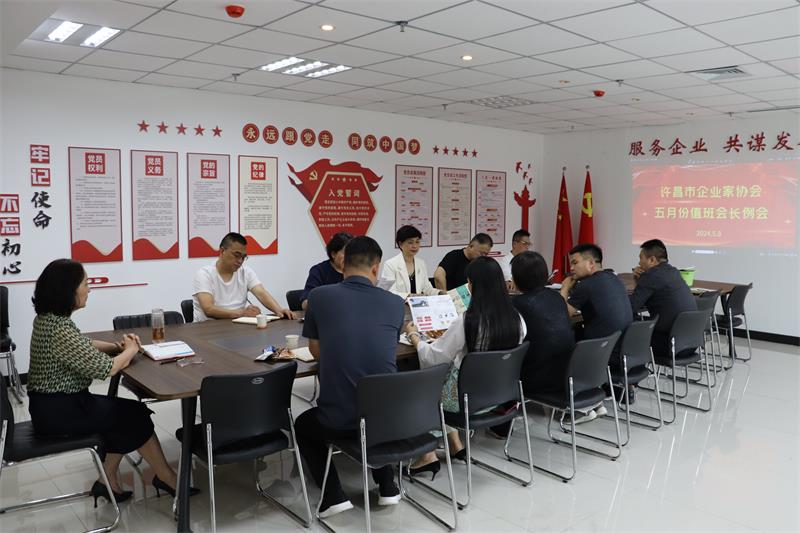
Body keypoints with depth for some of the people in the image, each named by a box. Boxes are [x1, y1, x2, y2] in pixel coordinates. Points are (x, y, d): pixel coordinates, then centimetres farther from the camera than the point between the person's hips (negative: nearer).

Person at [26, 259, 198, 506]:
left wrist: (117, 346, 1)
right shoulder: (58, 328, -27)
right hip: (58, 411, -9)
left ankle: (109, 481, 13)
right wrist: (130, 350, -7)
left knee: (126, 412, 8)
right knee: (136, 414, -1)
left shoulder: (49, 318, 3)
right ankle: (168, 479, 14)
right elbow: (106, 369, -27)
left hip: (56, 403, 9)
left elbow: (82, 346, 18)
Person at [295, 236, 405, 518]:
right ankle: (387, 486, 34)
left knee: (302, 426, 32)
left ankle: (333, 495, 17)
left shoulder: (319, 296, -3)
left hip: (338, 420, -2)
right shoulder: (396, 303, 1)